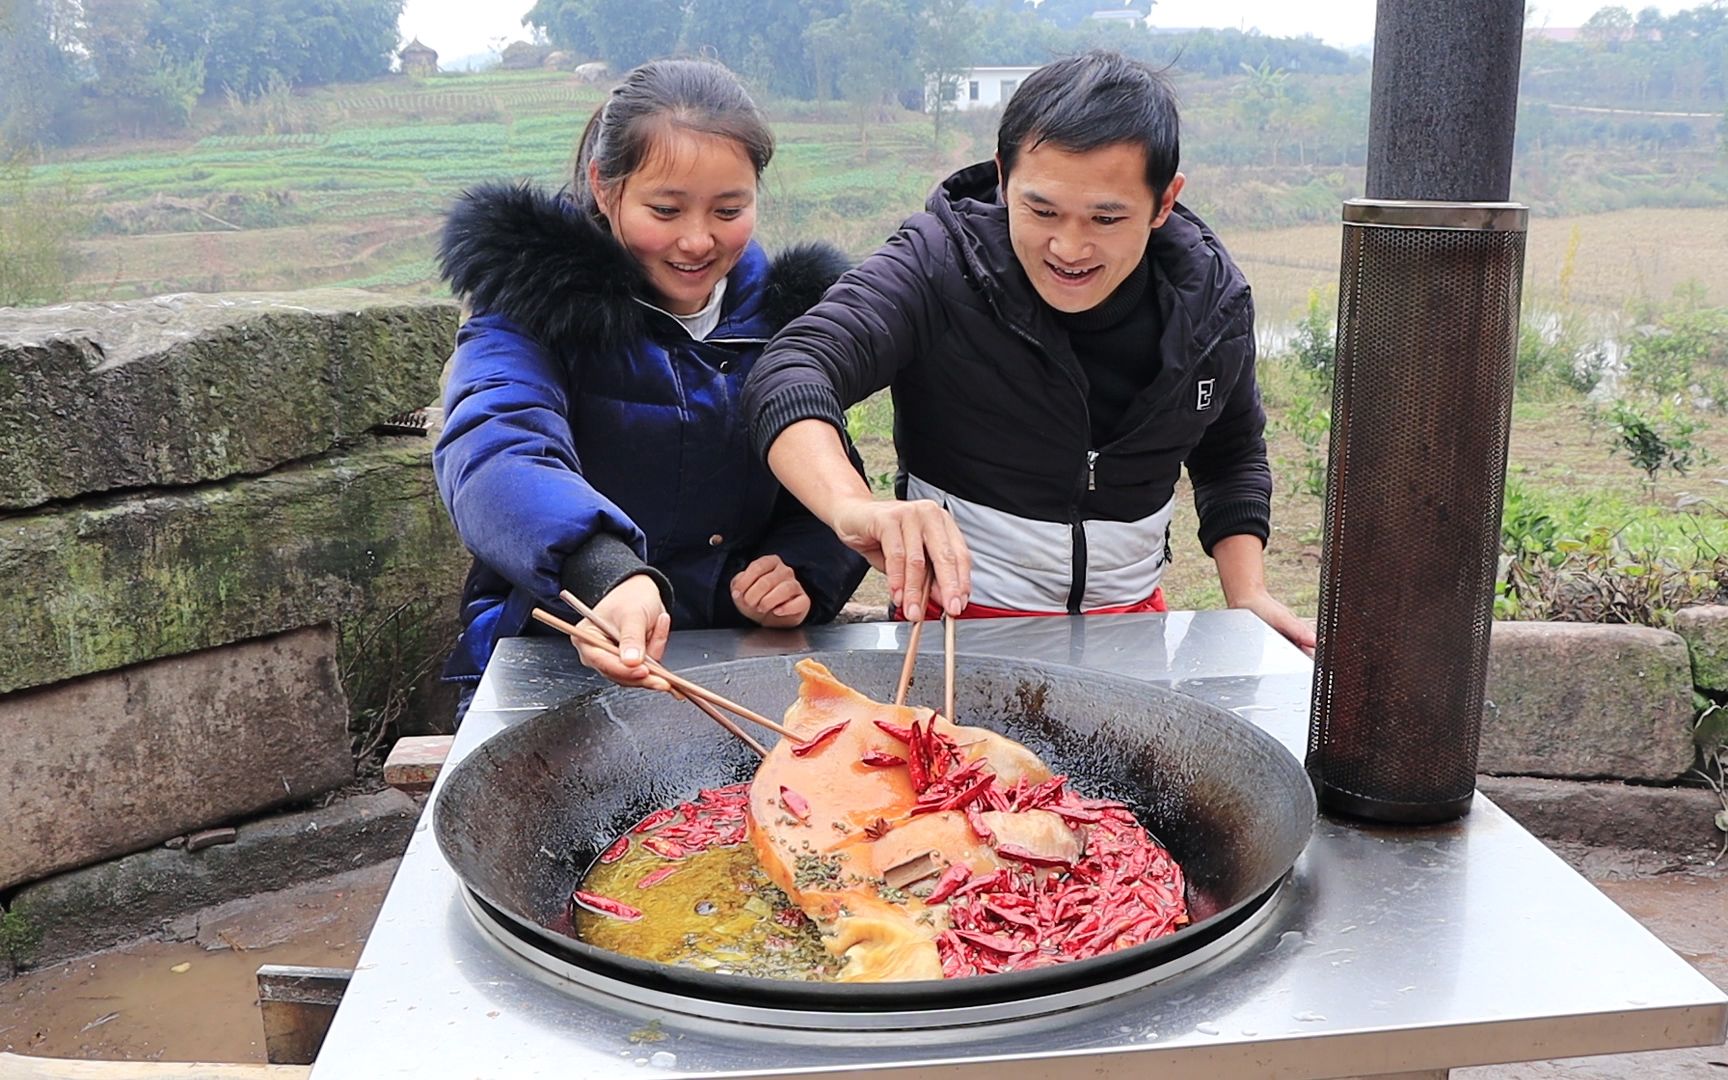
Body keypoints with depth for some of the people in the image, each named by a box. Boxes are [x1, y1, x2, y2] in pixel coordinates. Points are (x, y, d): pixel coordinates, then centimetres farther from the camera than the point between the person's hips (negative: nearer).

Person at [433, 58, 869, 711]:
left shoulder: (787, 309, 6)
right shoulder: (536, 300, -8)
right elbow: (495, 454, -29)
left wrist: (804, 573, -10)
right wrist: (603, 571, -49)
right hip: (555, 663, -2)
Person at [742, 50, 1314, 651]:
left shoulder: (1212, 298, -4)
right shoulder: (936, 267, -18)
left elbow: (1233, 456, 14)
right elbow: (789, 378, -33)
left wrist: (1248, 596, 1)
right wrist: (855, 509, -51)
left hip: (1131, 616, 4)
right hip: (954, 611, -4)